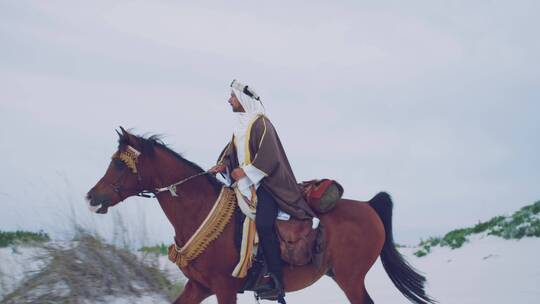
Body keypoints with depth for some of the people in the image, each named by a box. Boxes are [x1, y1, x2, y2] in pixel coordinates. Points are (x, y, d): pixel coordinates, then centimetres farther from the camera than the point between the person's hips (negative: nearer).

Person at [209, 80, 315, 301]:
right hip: (246, 184, 10)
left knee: (263, 224, -24)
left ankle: (276, 281, -22)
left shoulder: (261, 123, -9)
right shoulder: (241, 126, 17)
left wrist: (245, 171, -19)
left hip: (265, 183, -10)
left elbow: (269, 157, -16)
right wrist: (223, 165, -2)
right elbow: (232, 150, 18)